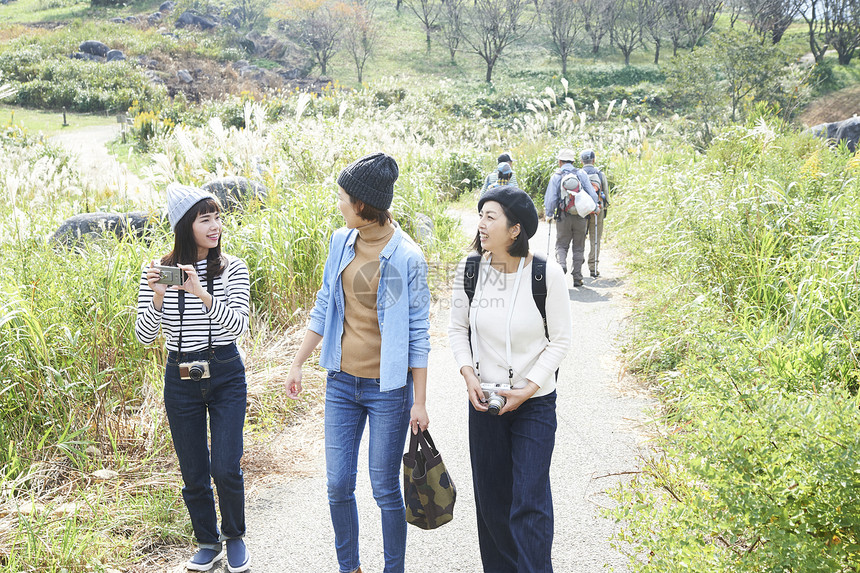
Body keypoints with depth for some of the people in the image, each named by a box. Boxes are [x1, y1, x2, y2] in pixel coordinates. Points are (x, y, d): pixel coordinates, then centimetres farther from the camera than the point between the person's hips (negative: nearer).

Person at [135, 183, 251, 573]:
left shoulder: (233, 269, -6)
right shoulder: (158, 272, -4)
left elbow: (239, 325, -17)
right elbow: (144, 336, -5)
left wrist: (202, 293, -31)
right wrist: (156, 297, -23)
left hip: (226, 376, -1)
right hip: (180, 379, 1)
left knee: (226, 468, -6)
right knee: (193, 474, 9)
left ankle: (234, 537, 22)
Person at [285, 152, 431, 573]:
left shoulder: (406, 258, -13)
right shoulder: (341, 242, 3)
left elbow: (418, 332, -9)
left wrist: (420, 401, -8)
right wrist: (298, 363, 15)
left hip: (388, 387, -5)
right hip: (341, 381, 5)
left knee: (386, 490, 5)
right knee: (338, 486, 10)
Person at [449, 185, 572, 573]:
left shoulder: (547, 273, -14)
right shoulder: (469, 271, -5)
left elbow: (560, 340, -6)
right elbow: (457, 328, 9)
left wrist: (528, 388, -13)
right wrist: (468, 374, -6)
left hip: (535, 403, -3)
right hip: (484, 400, 3)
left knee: (530, 501, -5)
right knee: (491, 497, 13)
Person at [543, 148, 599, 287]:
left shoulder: (556, 176, 0)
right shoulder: (581, 174, 2)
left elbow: (550, 198, -2)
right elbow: (592, 194, 0)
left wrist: (548, 214, 13)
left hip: (563, 216, -1)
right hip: (581, 216, 1)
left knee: (561, 245, 9)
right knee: (578, 247, 9)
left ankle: (561, 265, -20)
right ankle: (577, 278, 8)